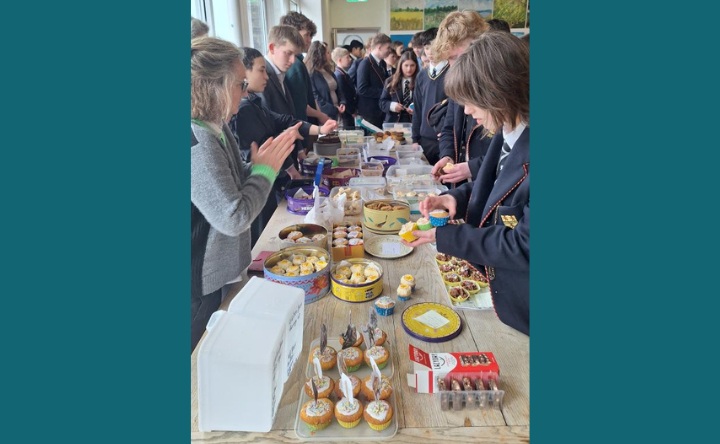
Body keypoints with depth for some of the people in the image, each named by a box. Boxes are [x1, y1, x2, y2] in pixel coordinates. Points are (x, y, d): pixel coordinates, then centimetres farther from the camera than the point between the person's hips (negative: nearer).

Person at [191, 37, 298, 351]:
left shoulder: (214, 127, 3)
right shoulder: (198, 144, -28)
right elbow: (234, 218, -27)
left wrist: (260, 164, -1)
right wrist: (266, 169, -16)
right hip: (199, 282, -9)